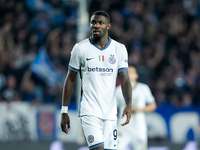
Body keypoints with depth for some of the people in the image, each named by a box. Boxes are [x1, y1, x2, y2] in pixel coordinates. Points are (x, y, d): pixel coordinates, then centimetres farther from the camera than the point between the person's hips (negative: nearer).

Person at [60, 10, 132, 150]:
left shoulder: (119, 49, 4)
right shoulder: (80, 48, 0)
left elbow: (125, 80, -1)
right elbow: (70, 80, 5)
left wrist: (129, 104, -18)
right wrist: (64, 111, 2)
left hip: (110, 112, 3)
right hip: (89, 111, -3)